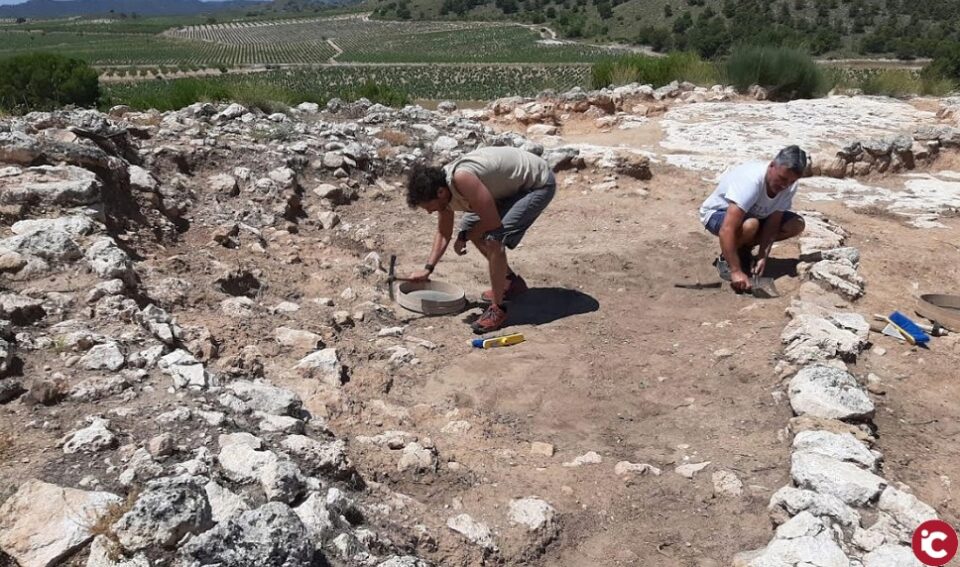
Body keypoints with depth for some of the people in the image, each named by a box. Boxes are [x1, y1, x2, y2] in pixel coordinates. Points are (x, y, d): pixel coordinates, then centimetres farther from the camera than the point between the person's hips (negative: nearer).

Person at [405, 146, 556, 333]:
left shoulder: (461, 179, -34)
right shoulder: (441, 184, -5)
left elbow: (492, 221, -29)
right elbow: (443, 233, 9)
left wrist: (463, 237, -13)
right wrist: (428, 269, 4)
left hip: (538, 183, -10)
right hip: (514, 183, 10)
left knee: (493, 238, -24)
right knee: (468, 226, 14)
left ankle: (498, 309, -9)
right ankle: (511, 282, 27)